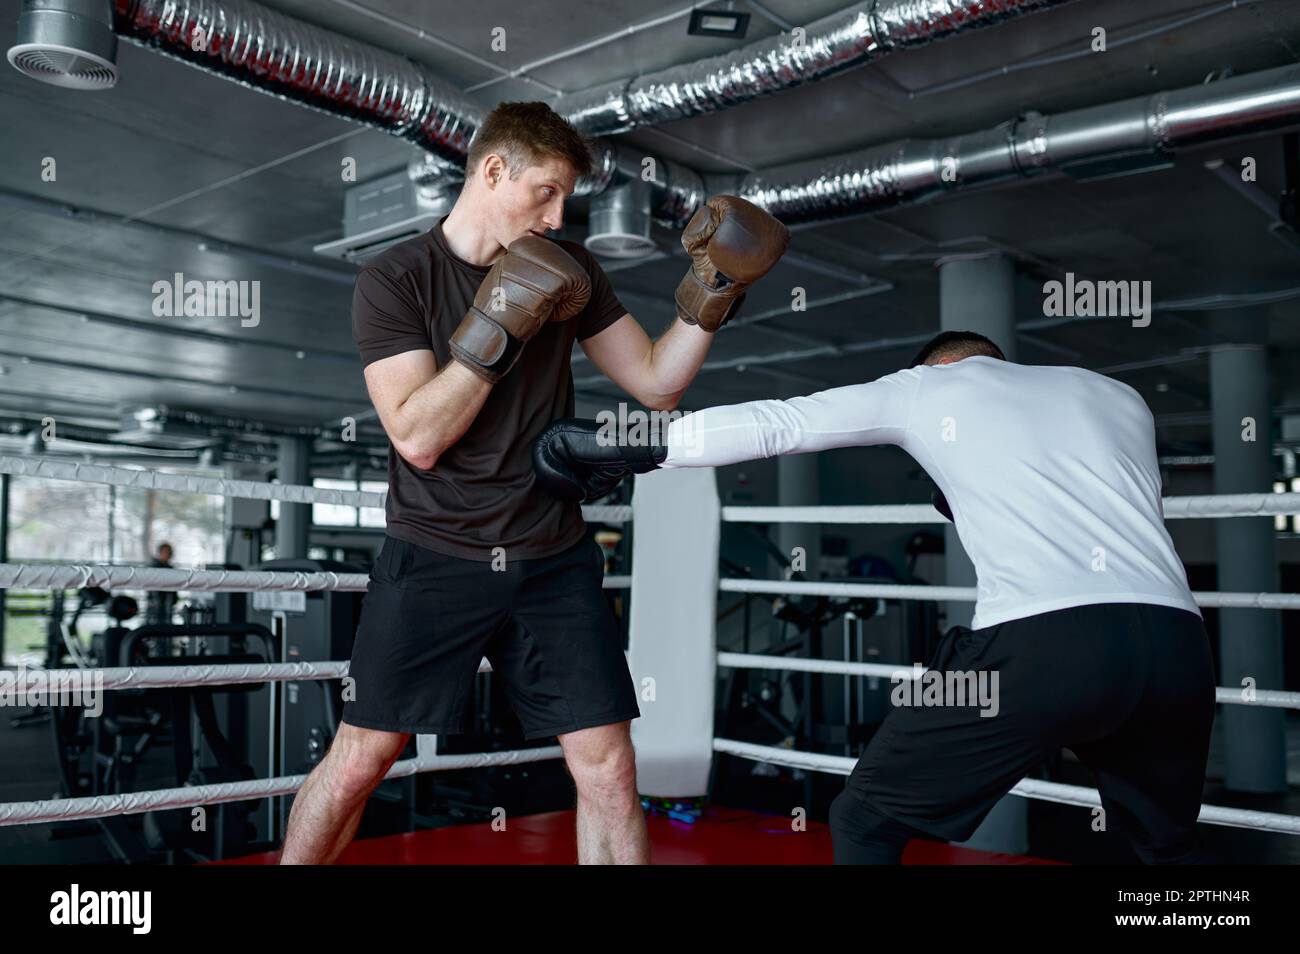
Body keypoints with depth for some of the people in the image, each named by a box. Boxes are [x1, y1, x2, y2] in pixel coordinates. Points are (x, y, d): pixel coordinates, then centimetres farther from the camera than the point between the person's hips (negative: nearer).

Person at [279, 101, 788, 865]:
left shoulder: (567, 272, 4)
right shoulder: (393, 281, -7)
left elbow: (657, 382, 3)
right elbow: (417, 437, -17)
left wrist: (711, 293, -9)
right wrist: (498, 328, -23)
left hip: (555, 564, 3)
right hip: (434, 562, -3)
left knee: (610, 772, 2)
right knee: (359, 762, 5)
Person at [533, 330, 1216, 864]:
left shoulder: (927, 385, 18)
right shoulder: (1119, 395, 29)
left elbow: (774, 424, 15)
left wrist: (628, 447, 19)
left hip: (1043, 643, -5)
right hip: (1177, 644, 5)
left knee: (865, 820, 12)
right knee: (1169, 845, 30)